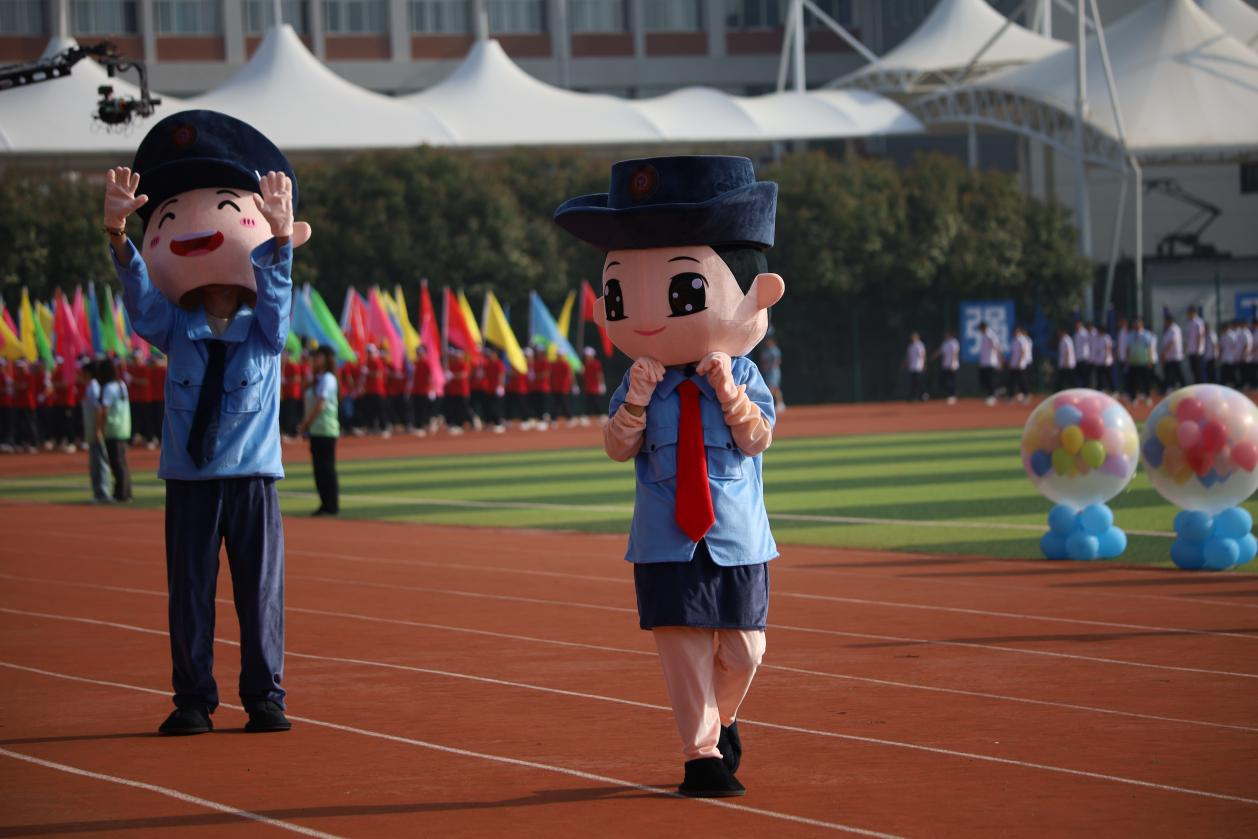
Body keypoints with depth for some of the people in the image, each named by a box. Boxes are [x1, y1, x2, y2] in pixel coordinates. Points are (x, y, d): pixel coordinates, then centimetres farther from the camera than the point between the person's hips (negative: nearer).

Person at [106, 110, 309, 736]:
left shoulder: (264, 331, 4)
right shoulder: (175, 332, 6)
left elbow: (275, 285, -13)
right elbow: (139, 291, -9)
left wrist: (278, 235, -34)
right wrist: (117, 234, -28)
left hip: (252, 478, -1)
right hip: (187, 480, 1)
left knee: (261, 591, 1)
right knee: (189, 593, 1)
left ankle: (265, 697, 8)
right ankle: (193, 700, 6)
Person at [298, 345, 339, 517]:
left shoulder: (327, 379, -11)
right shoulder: (317, 379, 18)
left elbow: (320, 405, -17)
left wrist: (306, 424, -14)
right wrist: (304, 423, 9)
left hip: (325, 430, -9)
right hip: (316, 430, 9)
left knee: (326, 467, -7)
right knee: (319, 467, 9)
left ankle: (332, 506, -4)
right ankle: (326, 504, 14)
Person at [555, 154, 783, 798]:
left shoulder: (741, 377, -1)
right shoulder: (641, 380, 0)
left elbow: (757, 441, -9)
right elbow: (617, 448, -4)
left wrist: (729, 392, -22)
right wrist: (636, 402, -20)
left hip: (734, 536, 0)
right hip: (666, 540, 0)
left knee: (741, 648, 5)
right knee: (683, 644, -5)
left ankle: (719, 718, 34)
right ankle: (702, 751, 2)